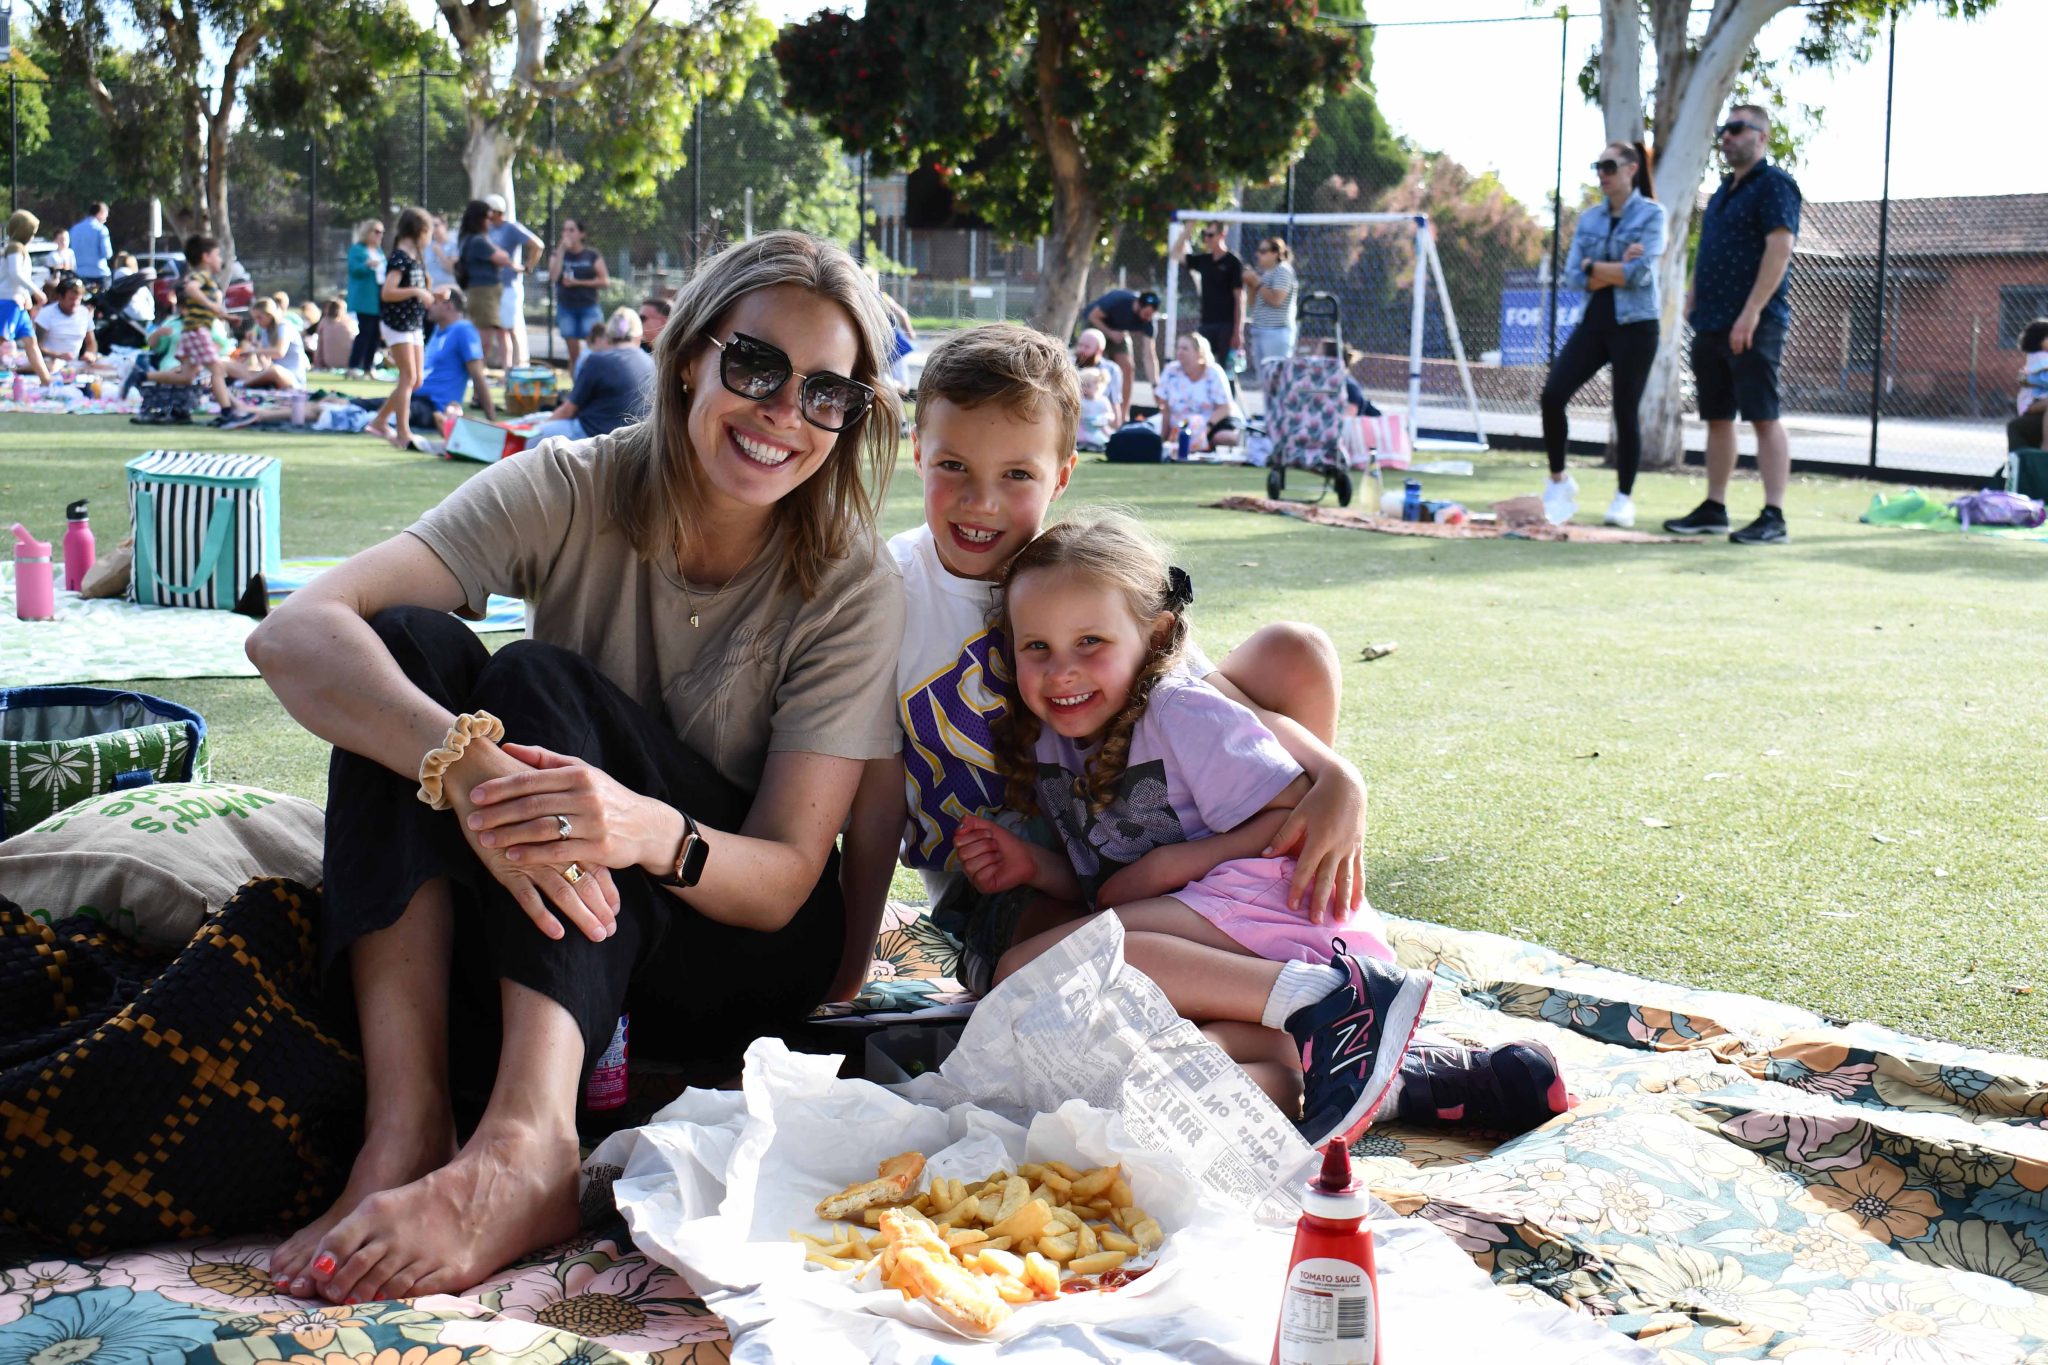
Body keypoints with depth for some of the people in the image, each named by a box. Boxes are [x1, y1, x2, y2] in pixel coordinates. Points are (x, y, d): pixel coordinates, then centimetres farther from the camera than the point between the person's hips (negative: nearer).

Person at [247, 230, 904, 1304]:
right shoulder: (570, 493, -10)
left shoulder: (854, 588, -11)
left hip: (736, 953, -2)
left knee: (542, 679, -27)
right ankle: (407, 1124, -35)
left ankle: (524, 1149, -47)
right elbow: (294, 633, -24)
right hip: (535, 919, 2)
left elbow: (785, 880, -16)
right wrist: (466, 762, -44)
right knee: (412, 642, -24)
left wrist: (656, 833, -40)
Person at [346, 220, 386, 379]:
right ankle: (352, 368, -12)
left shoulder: (379, 251, 19)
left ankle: (368, 368, 9)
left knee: (375, 334, 5)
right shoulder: (357, 249, -2)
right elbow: (354, 269, -13)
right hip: (365, 299, -7)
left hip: (379, 299, 7)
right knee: (364, 332, -13)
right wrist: (367, 265, -30)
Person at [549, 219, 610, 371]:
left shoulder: (593, 256, 3)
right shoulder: (558, 255, 8)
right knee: (574, 353, 2)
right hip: (566, 308, 2)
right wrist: (561, 250, -10)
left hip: (589, 308, -2)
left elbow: (605, 280, -3)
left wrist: (578, 282, -10)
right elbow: (553, 277, -9)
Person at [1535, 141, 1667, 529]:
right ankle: (1559, 480, 9)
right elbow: (1573, 274, 1)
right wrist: (1619, 268, -10)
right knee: (1553, 394, -8)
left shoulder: (1651, 214, -3)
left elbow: (1640, 273, -15)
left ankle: (1624, 498, 13)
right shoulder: (1589, 218, 11)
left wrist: (1594, 268, -6)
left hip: (1634, 326, -4)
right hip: (1594, 321, 5)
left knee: (1627, 411, 0)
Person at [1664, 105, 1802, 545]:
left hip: (1753, 326, -9)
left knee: (1763, 417, -9)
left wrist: (1751, 314, -23)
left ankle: (1773, 517, -10)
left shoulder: (1774, 185, -7)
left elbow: (1779, 250, -17)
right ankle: (1713, 510, 17)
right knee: (1717, 418, 11)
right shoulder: (1724, 190, 20)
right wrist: (1694, 304, 15)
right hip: (1712, 324, 9)